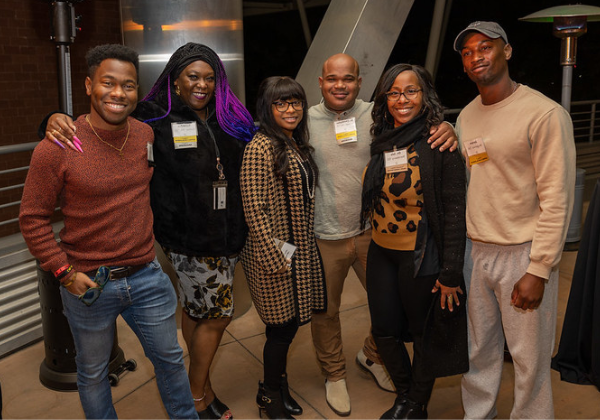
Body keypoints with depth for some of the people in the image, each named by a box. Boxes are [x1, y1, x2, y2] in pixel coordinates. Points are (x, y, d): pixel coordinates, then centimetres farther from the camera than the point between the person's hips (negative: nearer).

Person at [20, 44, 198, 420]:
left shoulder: (148, 135, -2)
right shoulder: (56, 148, -15)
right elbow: (33, 219, -8)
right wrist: (64, 272, -12)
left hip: (146, 276, 4)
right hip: (87, 285, -3)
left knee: (170, 358, 19)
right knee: (93, 373, 18)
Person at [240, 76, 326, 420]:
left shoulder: (298, 145, 10)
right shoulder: (262, 147, -16)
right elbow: (255, 209, -20)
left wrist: (307, 246, 15)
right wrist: (276, 258, -19)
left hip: (302, 250, 8)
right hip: (275, 255, -8)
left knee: (290, 324, 17)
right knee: (283, 326, 6)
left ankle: (276, 386, 38)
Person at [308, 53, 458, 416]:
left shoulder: (377, 115, -4)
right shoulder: (306, 121, -4)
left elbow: (421, 128, -1)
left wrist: (447, 129, -25)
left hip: (372, 232, 1)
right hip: (324, 237, -1)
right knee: (325, 310, 15)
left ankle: (371, 355, 46)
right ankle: (335, 374, 41)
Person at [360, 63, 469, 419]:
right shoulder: (382, 140, 4)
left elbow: (455, 209, -15)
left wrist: (450, 273, -17)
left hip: (422, 256, -6)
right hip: (381, 252, 6)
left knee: (425, 335, 13)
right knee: (384, 331, 15)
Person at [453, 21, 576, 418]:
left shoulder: (545, 113, -10)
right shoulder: (466, 117, 10)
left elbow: (556, 199, -13)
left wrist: (538, 271, -15)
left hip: (522, 254, -5)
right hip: (474, 251, 6)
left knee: (529, 358, 5)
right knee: (478, 350, 15)